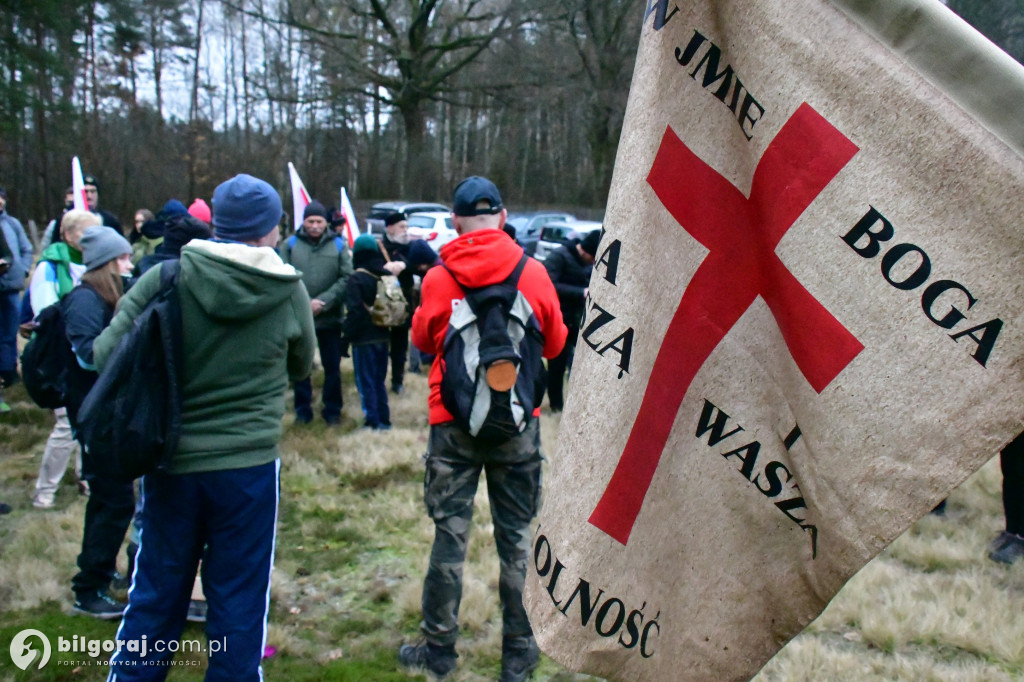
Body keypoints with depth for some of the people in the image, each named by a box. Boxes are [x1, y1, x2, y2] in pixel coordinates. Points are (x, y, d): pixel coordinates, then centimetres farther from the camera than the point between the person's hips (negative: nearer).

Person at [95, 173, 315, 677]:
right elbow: (300, 368, 7)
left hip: (170, 460, 2)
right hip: (249, 463, -1)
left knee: (156, 592, 17)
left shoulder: (164, 277, -10)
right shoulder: (288, 290, -8)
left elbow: (107, 353, -9)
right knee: (238, 598, 12)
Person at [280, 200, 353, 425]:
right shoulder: (290, 244, 0)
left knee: (332, 366, 9)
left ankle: (332, 409, 22)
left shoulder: (338, 245, 2)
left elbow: (346, 278, -5)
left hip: (330, 317, 0)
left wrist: (324, 302, -15)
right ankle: (302, 409, 23)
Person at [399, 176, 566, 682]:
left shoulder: (438, 279, -7)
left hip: (453, 422, 0)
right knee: (517, 535, 10)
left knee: (450, 532, 10)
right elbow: (554, 344, 7)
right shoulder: (533, 274, -6)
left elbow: (422, 339, 9)